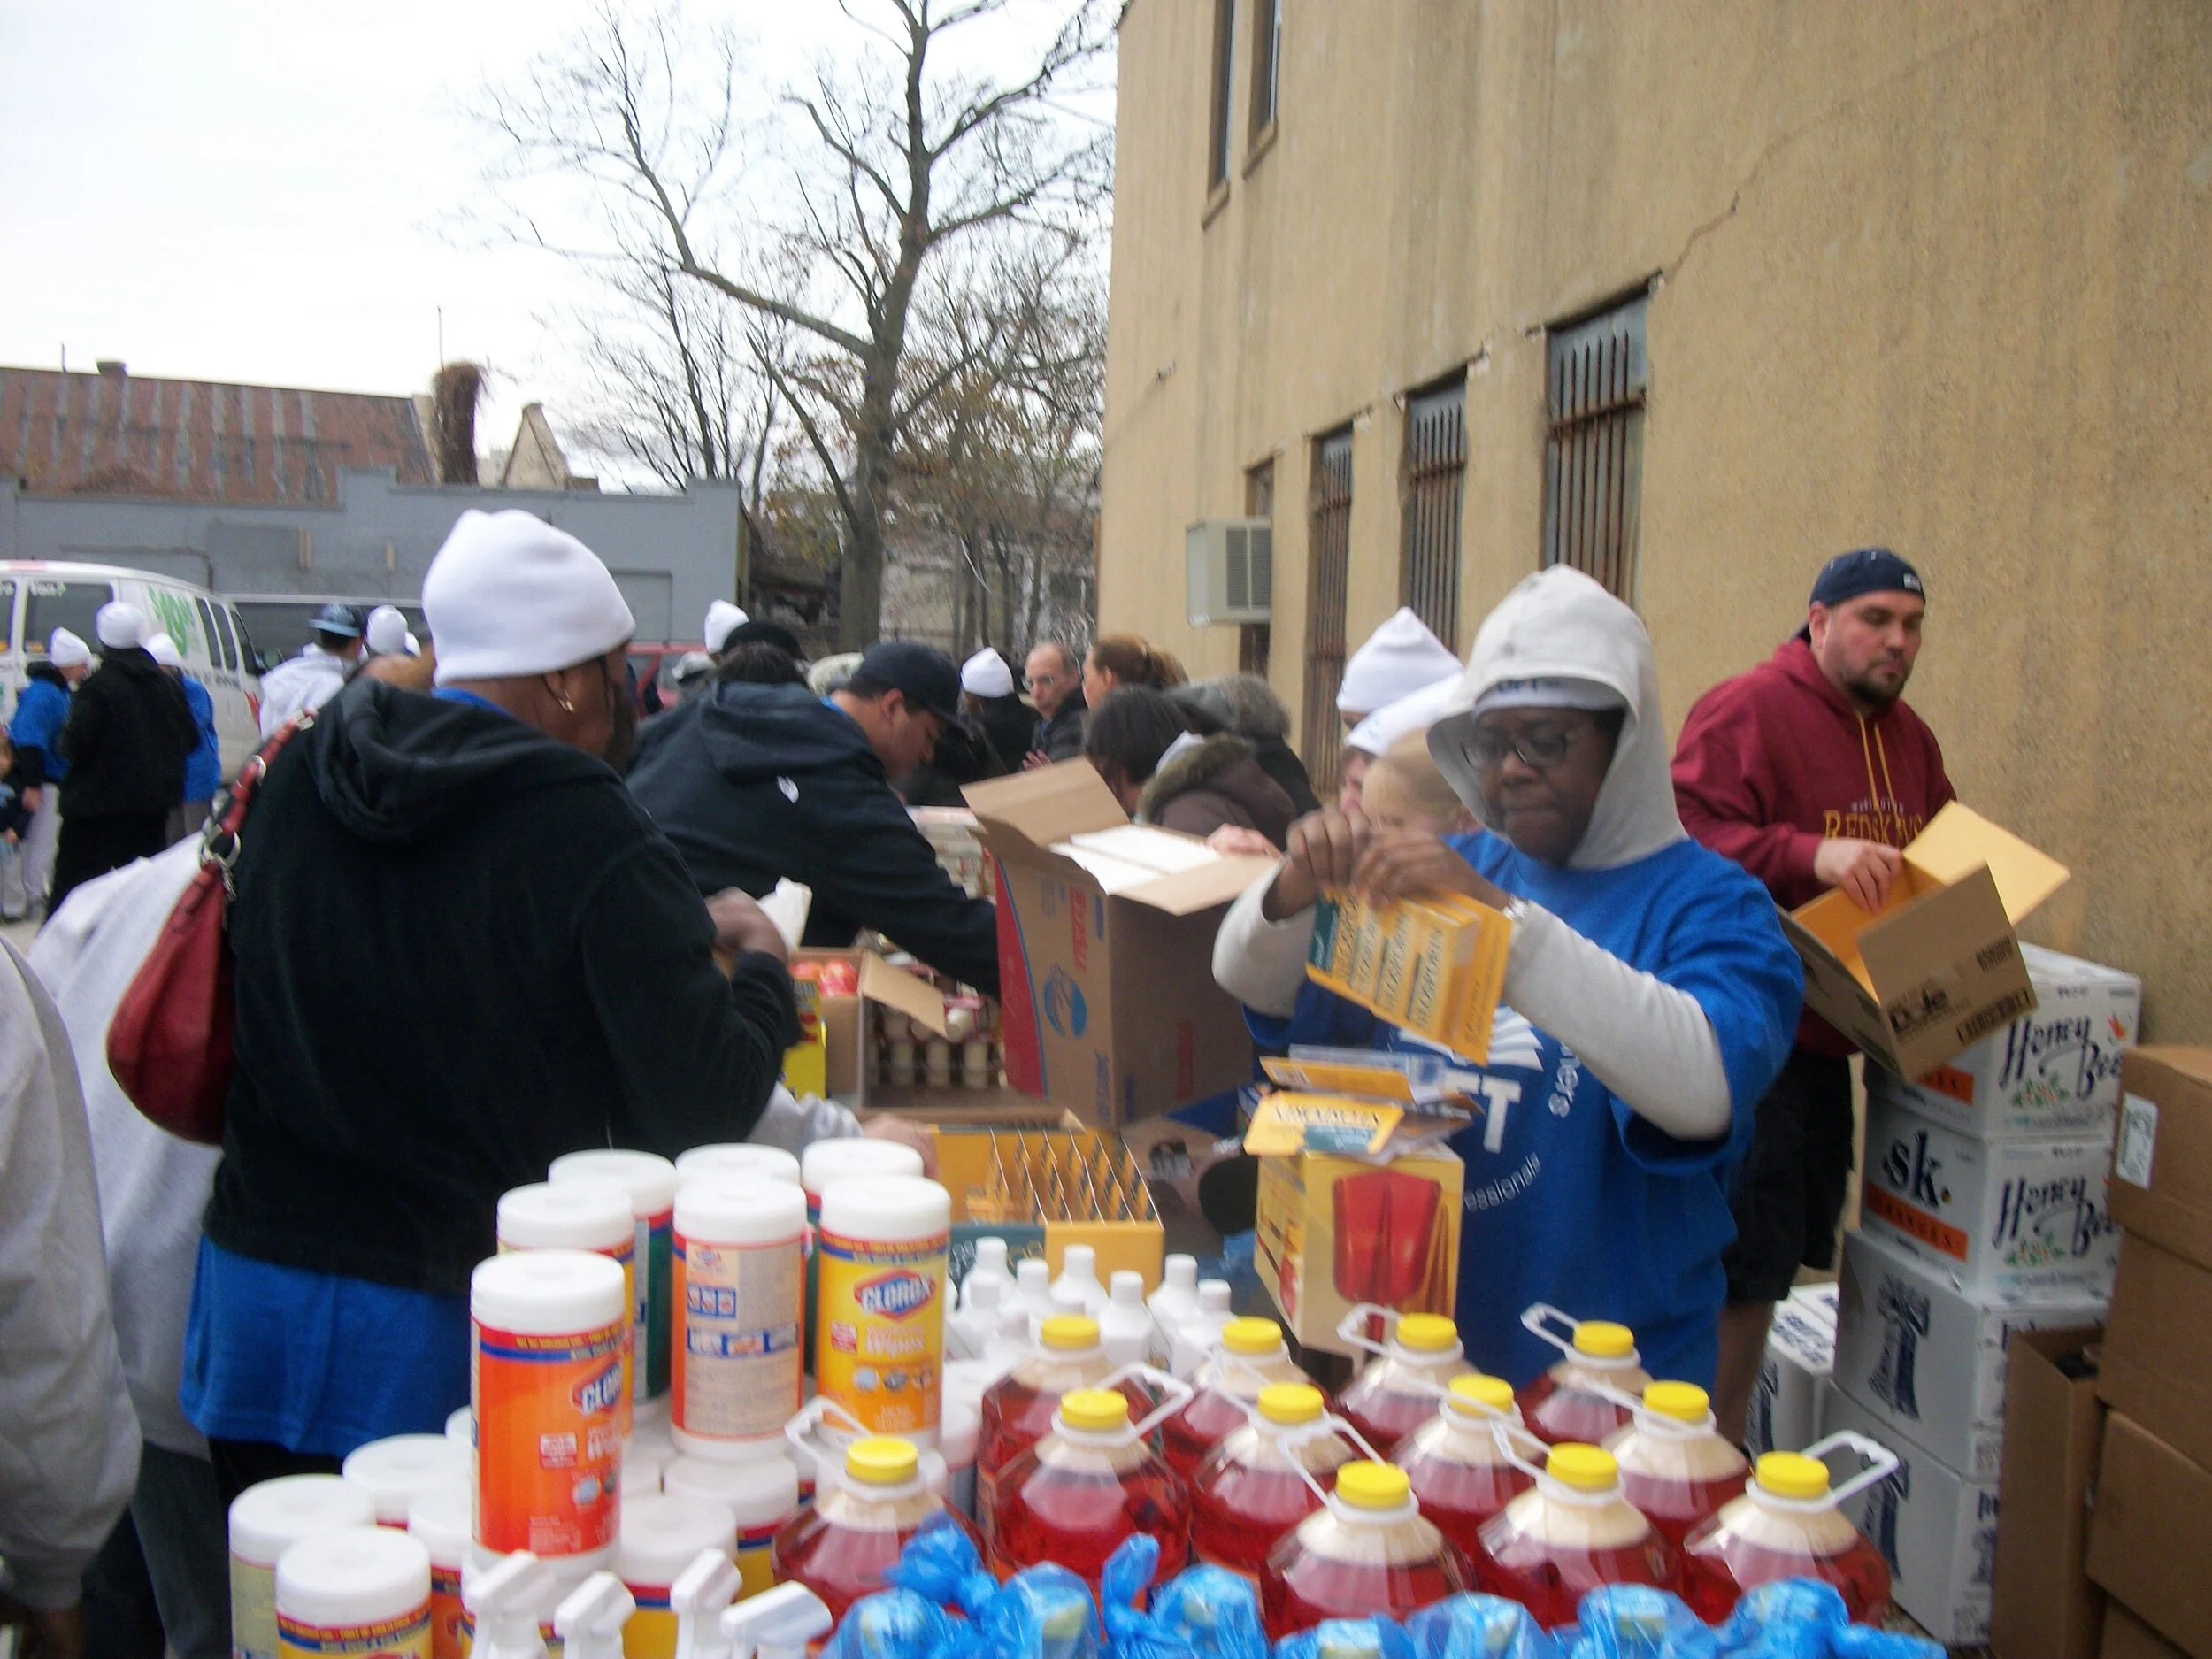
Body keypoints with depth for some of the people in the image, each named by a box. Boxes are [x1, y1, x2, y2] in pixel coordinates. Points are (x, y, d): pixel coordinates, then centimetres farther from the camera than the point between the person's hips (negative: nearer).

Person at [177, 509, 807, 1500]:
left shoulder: (296, 777, 0)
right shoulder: (582, 833, -19)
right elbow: (704, 1108, -19)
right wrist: (761, 963, 1)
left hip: (251, 1288, 6)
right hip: (442, 1337, -5)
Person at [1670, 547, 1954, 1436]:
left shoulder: (1909, 738, 17)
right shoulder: (1747, 709, -10)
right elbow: (1688, 834, -22)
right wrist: (1810, 854, -30)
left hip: (1829, 1039, 9)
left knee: (1788, 1251, 15)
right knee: (1747, 1262, -5)